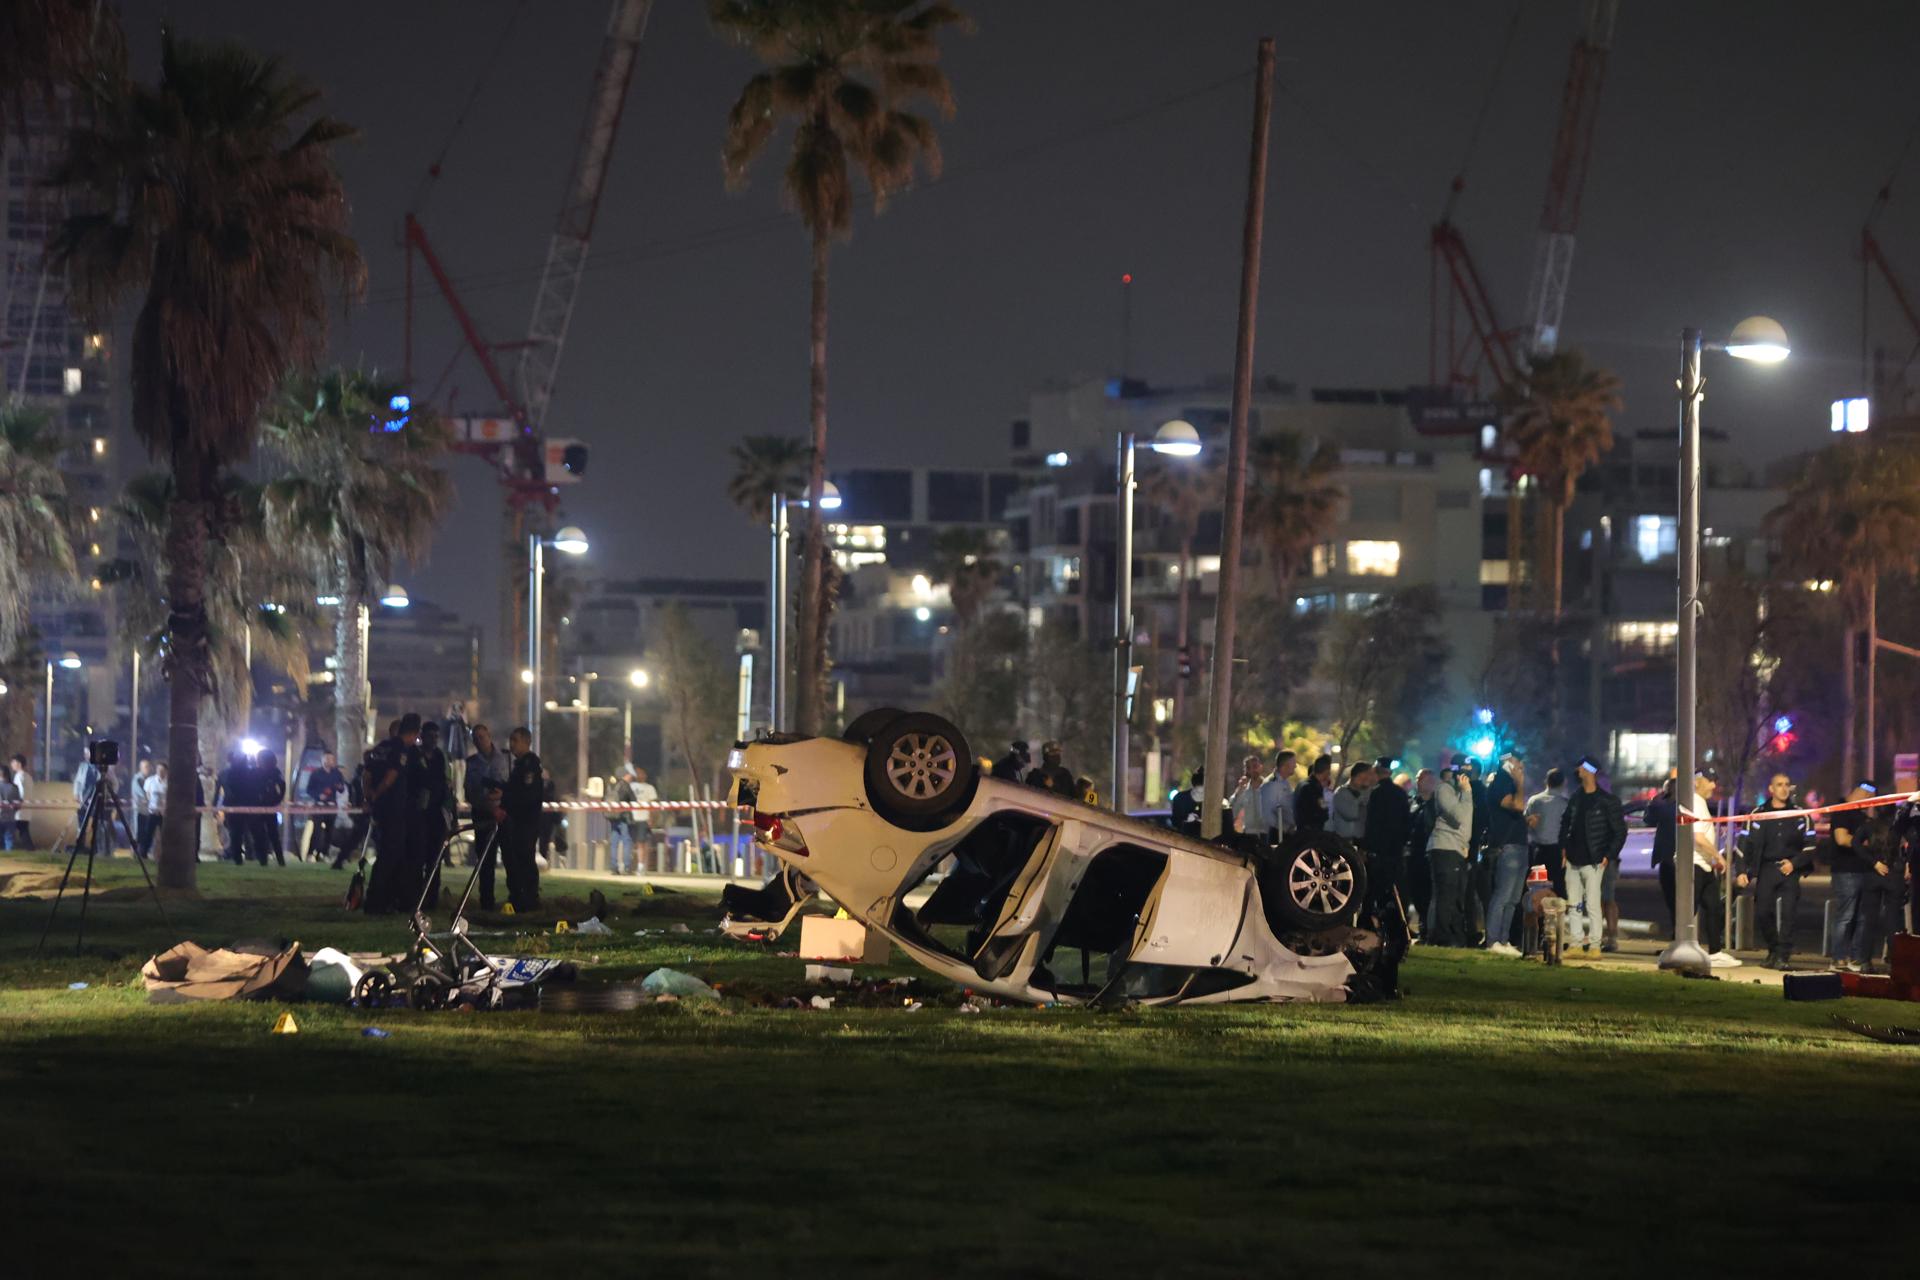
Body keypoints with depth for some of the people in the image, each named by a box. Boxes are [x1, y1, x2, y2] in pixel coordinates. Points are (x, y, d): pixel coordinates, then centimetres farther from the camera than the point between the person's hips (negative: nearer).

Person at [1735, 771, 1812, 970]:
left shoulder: (1799, 815, 8)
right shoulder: (1759, 814, 6)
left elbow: (1809, 844, 10)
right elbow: (1746, 843, 6)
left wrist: (1794, 863, -5)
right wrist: (1742, 871, -3)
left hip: (1789, 870, -1)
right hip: (1766, 870, 1)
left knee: (1788, 913, -11)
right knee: (1762, 913, -3)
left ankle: (1783, 956, -10)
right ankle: (1773, 949, 18)